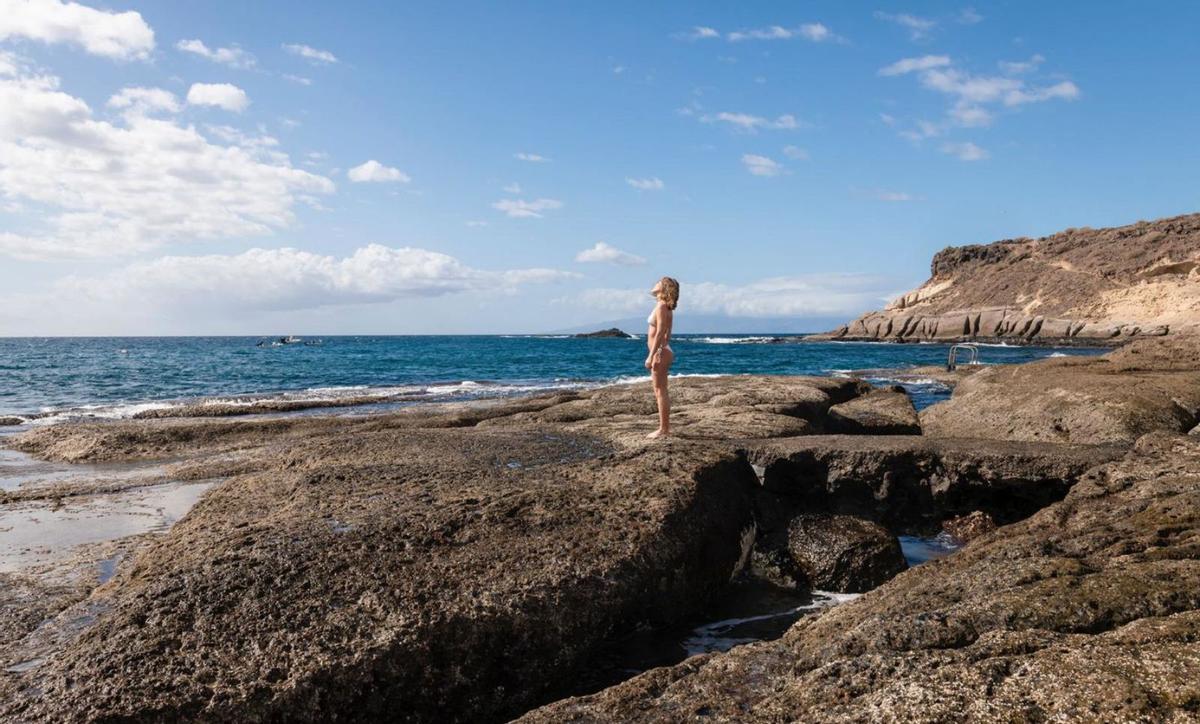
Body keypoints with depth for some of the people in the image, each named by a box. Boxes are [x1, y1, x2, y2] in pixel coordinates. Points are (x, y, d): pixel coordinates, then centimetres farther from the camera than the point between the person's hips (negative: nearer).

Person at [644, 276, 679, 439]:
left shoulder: (662, 306, -14)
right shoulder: (665, 307, 14)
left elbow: (660, 333, -20)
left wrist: (651, 356, -21)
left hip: (660, 352, -10)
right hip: (662, 352, 10)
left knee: (660, 391, -7)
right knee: (660, 390, 13)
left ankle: (663, 429, -4)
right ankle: (665, 427, 19)